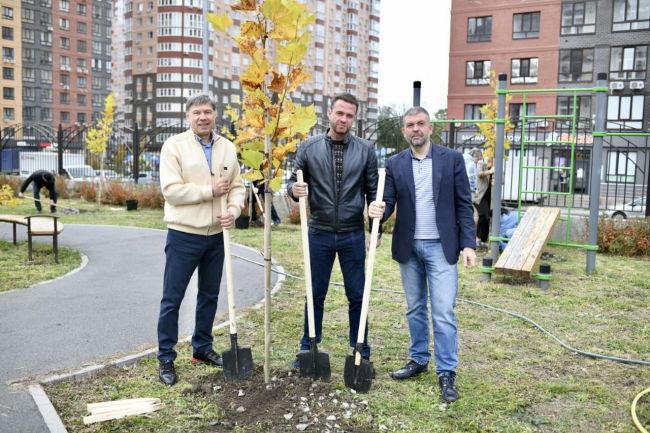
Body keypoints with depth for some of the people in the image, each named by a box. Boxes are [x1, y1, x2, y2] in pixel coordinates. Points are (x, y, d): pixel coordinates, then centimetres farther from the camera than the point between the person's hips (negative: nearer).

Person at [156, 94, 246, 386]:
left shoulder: (227, 148, 7)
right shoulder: (174, 145, -8)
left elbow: (237, 187, 8)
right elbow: (171, 191, -16)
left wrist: (233, 211, -12)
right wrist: (210, 191, -15)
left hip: (216, 236, 5)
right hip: (184, 235, -5)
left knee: (209, 295, 16)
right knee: (172, 299, 3)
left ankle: (202, 348, 32)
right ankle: (166, 359, 15)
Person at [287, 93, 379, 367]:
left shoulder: (365, 150, 0)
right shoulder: (308, 147, -1)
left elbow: (372, 191, 4)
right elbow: (294, 182, 4)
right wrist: (295, 190, -20)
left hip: (353, 235, 0)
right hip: (319, 234, 0)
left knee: (357, 296, 8)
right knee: (315, 295, 10)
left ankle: (361, 353, 22)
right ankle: (308, 350, 25)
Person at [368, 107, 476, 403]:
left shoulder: (452, 159, -2)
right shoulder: (395, 164, 4)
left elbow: (463, 204, -2)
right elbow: (389, 201, 2)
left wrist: (468, 244, -8)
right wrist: (378, 210, -22)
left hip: (440, 246, -3)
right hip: (409, 246, 3)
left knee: (443, 312, -5)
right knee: (415, 308, 15)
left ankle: (446, 373, 6)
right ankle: (418, 360, 29)